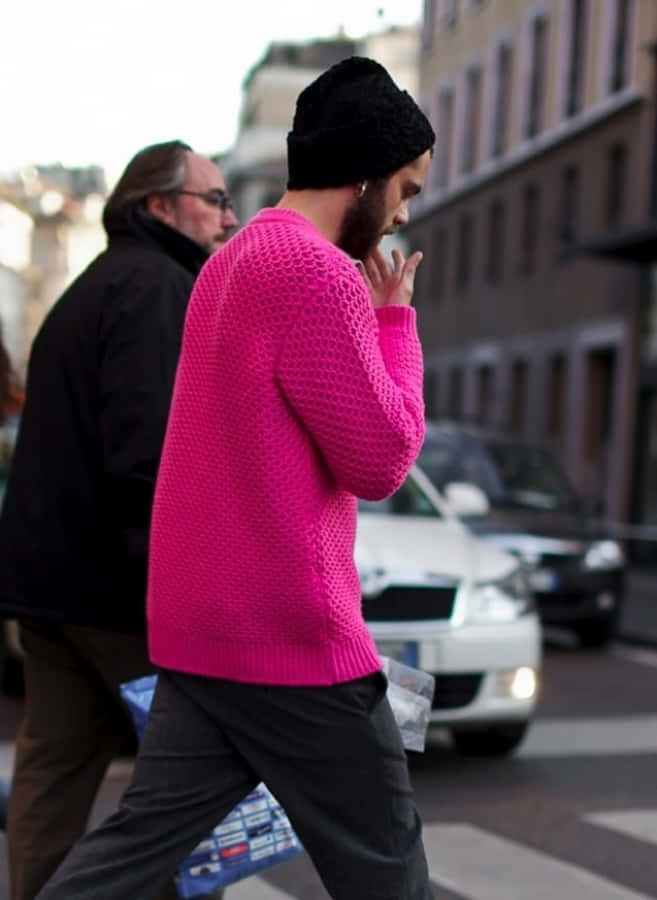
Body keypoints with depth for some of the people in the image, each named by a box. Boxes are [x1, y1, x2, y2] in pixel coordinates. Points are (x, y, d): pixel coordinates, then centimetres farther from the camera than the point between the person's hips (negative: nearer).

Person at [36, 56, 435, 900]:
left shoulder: (231, 262, 16)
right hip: (290, 634, -9)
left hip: (202, 624, 9)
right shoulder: (317, 269, -17)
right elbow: (380, 460, -14)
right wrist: (395, 318, -4)